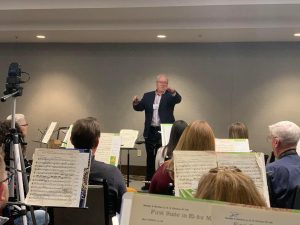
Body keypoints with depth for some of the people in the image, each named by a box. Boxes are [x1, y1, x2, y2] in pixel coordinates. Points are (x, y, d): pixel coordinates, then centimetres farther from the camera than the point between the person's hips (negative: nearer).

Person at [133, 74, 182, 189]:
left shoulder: (170, 96, 3)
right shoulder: (148, 96, 12)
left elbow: (178, 99, -17)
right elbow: (139, 108, 7)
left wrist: (173, 91, -37)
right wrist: (136, 102, -16)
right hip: (150, 131, 3)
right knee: (150, 157, 9)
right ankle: (149, 182, 16)